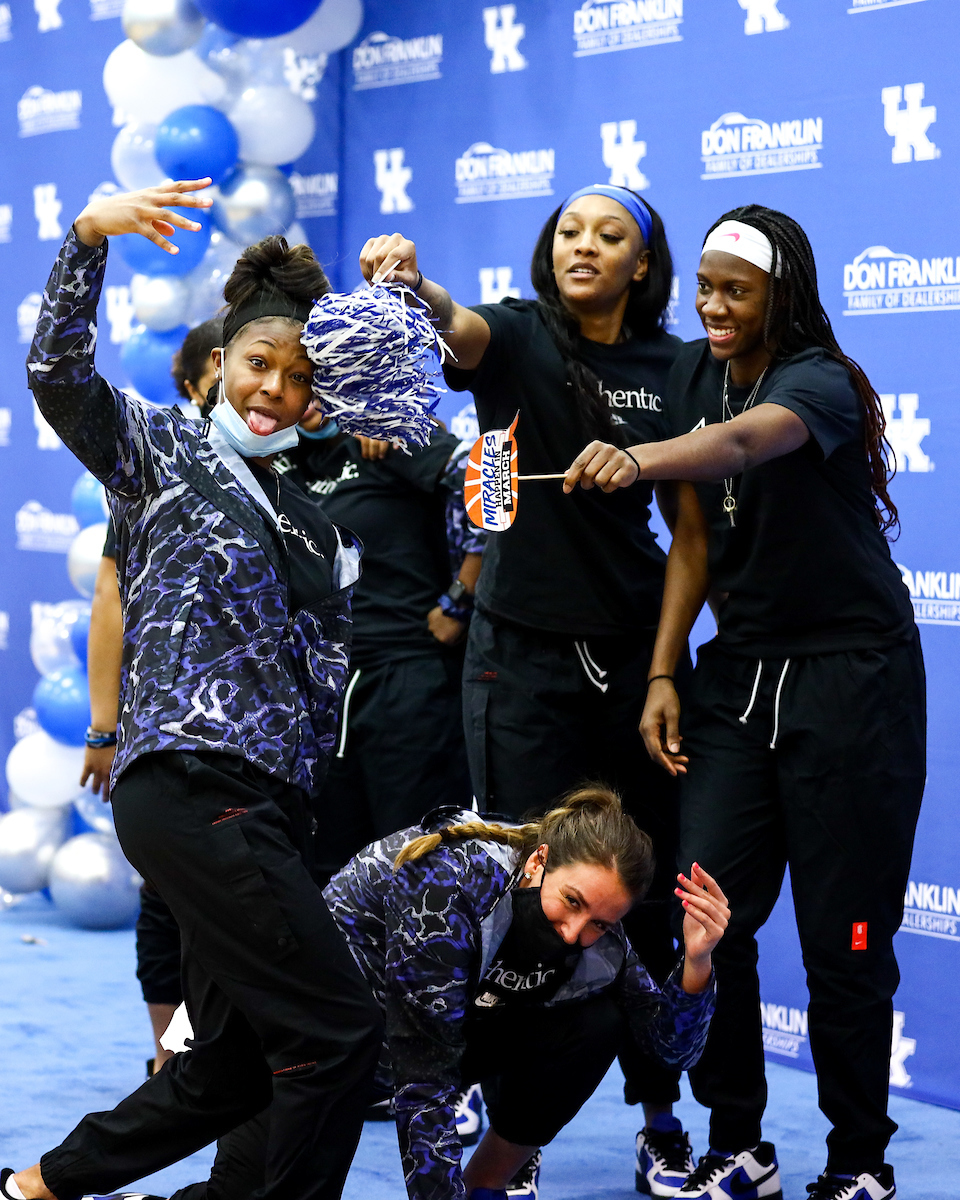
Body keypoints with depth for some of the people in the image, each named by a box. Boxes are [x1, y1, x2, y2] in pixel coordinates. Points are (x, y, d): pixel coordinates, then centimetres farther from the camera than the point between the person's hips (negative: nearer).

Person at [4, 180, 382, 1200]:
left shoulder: (310, 516, 21)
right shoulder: (158, 451, 3)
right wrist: (87, 234, -25)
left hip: (269, 806, 8)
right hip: (191, 789, -8)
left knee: (233, 1068, 11)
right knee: (338, 1028, -12)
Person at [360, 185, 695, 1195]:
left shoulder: (670, 366, 5)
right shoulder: (519, 337, -2)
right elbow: (462, 333, -26)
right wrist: (411, 287, -48)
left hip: (635, 648, 2)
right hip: (523, 649, -2)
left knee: (646, 888, 6)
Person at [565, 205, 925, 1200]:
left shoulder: (820, 381, -16)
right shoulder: (694, 375, 6)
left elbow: (745, 440, -39)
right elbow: (694, 538, 9)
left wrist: (637, 460, -58)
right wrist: (663, 673, 2)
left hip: (849, 676, -6)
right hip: (740, 669, 6)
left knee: (842, 932, -3)